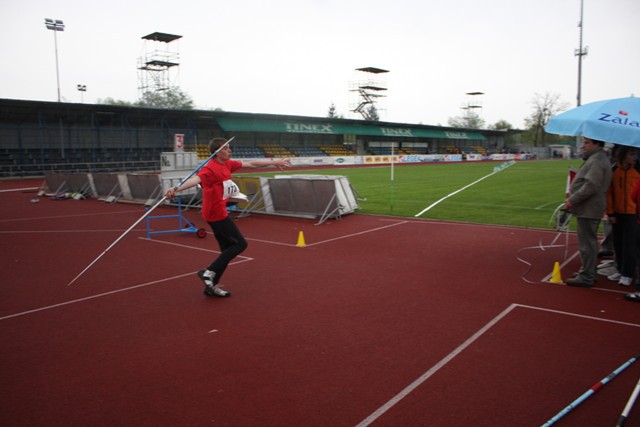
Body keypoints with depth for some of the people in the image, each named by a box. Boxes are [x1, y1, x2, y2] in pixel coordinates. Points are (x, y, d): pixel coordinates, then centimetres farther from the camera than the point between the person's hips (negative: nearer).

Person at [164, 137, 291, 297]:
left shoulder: (227, 164, 6)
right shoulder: (210, 168, -21)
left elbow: (251, 164, 15)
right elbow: (195, 179, -40)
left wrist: (274, 162, 19)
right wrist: (176, 188, -58)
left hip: (219, 212, 9)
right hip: (216, 214, -9)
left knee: (228, 249, 12)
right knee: (240, 244, -4)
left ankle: (212, 286, 18)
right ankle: (209, 272, -2)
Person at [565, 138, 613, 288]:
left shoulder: (596, 161, -16)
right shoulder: (595, 159, 18)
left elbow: (590, 186, -25)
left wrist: (573, 199, -18)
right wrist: (572, 198, 14)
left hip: (589, 210, -11)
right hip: (589, 209, 11)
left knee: (587, 243, -6)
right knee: (589, 242, 19)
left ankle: (586, 277, 0)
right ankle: (587, 272, 30)